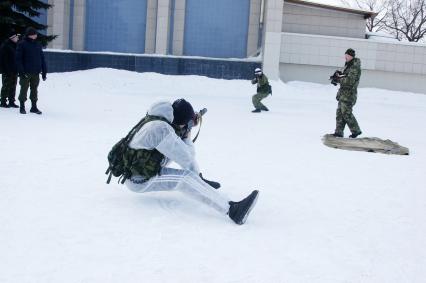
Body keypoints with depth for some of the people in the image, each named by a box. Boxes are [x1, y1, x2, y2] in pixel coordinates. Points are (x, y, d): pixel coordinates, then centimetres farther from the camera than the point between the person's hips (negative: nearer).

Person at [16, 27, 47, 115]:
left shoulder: (38, 45, 11)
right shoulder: (22, 44, -3)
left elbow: (42, 58, 13)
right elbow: (18, 59, -7)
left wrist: (44, 71, 8)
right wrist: (21, 71, -16)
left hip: (36, 73, 4)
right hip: (26, 73, -4)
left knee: (34, 90, 10)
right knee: (24, 89, 2)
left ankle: (34, 107, 18)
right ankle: (22, 107, 12)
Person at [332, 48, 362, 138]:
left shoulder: (355, 67, -14)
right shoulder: (348, 65, 16)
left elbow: (350, 81, -23)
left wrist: (339, 78, -15)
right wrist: (339, 75, 1)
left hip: (348, 94, -10)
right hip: (343, 93, 10)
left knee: (346, 114, -6)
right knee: (339, 113, 7)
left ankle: (356, 130, 6)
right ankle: (338, 132, 10)